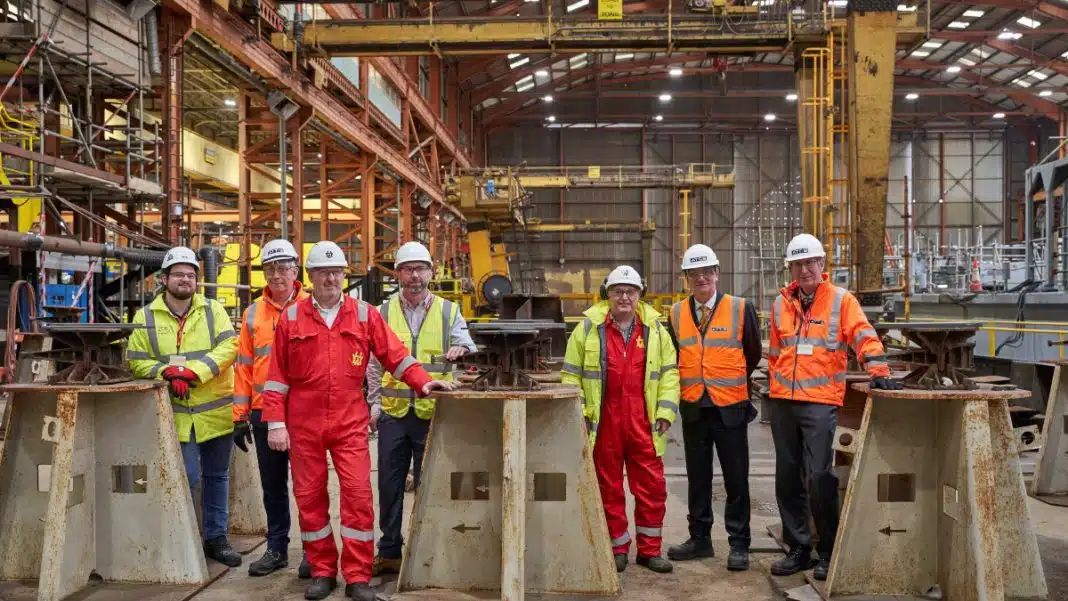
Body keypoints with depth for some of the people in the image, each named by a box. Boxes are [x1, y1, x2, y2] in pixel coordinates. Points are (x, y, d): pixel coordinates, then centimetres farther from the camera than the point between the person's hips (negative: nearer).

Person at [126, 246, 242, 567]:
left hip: (215, 410, 2)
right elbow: (136, 360, 1)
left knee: (216, 476, 12)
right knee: (186, 477, -2)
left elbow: (228, 347, -9)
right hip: (176, 415, -1)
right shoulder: (146, 317, 2)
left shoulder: (213, 310, 2)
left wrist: (193, 371, -21)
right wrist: (167, 373, -18)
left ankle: (216, 538, 26)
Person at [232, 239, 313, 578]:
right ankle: (277, 548, 26)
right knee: (272, 485, 13)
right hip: (264, 412, 3)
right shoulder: (253, 314, 9)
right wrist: (241, 416, 6)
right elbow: (244, 366, 9)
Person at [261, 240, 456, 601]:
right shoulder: (291, 317, 5)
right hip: (303, 424, 1)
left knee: (358, 494, -5)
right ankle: (322, 572, 23)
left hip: (350, 422, 0)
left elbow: (395, 355, 5)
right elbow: (277, 375, 4)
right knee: (309, 496, 8)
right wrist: (275, 423, -1)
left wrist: (423, 383, -8)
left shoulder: (364, 314, 5)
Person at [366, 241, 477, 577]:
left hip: (433, 412, -1)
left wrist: (462, 349, -26)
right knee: (390, 485, 8)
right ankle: (389, 552, 22)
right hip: (394, 412, 1)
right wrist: (375, 404, 4)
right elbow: (374, 363, 10)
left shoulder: (448, 311, 5)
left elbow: (465, 344, -2)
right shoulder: (384, 312, 7)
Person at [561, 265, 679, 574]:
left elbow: (669, 372, 9)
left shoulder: (654, 328, 7)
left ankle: (649, 550, 20)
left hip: (643, 424, 1)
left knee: (652, 487, 5)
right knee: (608, 488, 8)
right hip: (604, 424, -1)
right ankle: (618, 547, 24)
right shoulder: (588, 328, 1)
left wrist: (666, 410, 1)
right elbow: (571, 374, 3)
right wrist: (577, 413, -4)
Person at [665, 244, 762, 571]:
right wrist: (692, 383, 10)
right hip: (693, 408, 3)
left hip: (730, 407, -3)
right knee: (697, 477, 13)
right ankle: (700, 539, 25)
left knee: (736, 479, 4)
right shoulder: (676, 313, 4)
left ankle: (739, 544, 15)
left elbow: (754, 354, 6)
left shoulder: (741, 308, -4)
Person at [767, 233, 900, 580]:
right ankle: (798, 549, 21)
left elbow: (864, 336, -8)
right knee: (787, 478, 9)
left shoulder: (841, 300, 1)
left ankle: (829, 552, 10)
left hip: (820, 402, -5)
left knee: (819, 478, -7)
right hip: (783, 402, 5)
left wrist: (878, 371, -21)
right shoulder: (781, 303, 13)